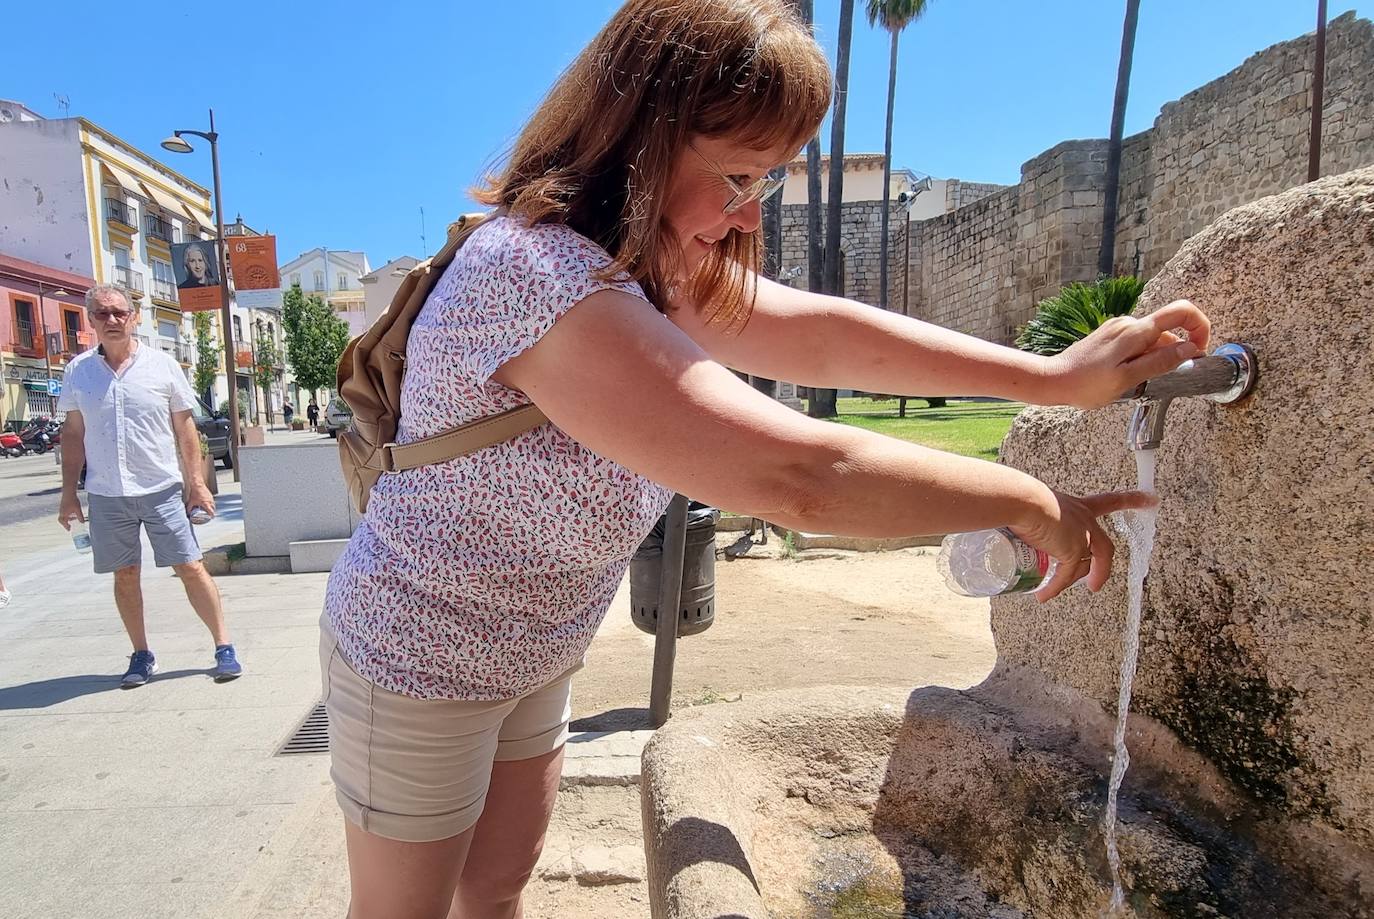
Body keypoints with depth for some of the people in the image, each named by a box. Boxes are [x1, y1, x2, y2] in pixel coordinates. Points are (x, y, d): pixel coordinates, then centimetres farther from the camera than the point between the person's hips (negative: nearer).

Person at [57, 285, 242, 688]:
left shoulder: (162, 365, -2)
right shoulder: (78, 371, 4)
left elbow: (185, 428, 2)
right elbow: (73, 434, 11)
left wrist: (197, 482, -3)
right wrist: (69, 493, 8)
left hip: (161, 489, -2)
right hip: (105, 495, 2)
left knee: (191, 568, -2)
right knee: (125, 576, 10)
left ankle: (224, 647, 6)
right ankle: (141, 655, 24)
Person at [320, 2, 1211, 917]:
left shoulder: (648, 261, -4)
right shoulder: (537, 274, -35)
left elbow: (815, 333, -9)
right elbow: (799, 475, -40)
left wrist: (1053, 376, -12)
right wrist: (1031, 502, -26)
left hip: (531, 661, 7)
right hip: (422, 670, -7)